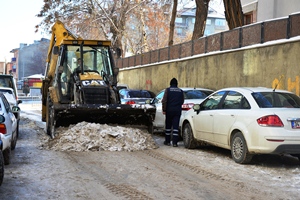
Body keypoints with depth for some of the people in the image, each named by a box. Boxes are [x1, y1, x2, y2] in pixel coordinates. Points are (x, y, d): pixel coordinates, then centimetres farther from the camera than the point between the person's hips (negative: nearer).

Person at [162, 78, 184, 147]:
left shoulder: (167, 90, -2)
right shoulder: (180, 91, 6)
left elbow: (164, 101, -8)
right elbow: (182, 101, 12)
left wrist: (164, 110, -3)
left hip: (169, 110, -1)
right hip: (178, 110, 1)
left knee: (168, 126, 10)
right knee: (176, 126, 0)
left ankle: (167, 141, 16)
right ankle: (175, 142, -6)